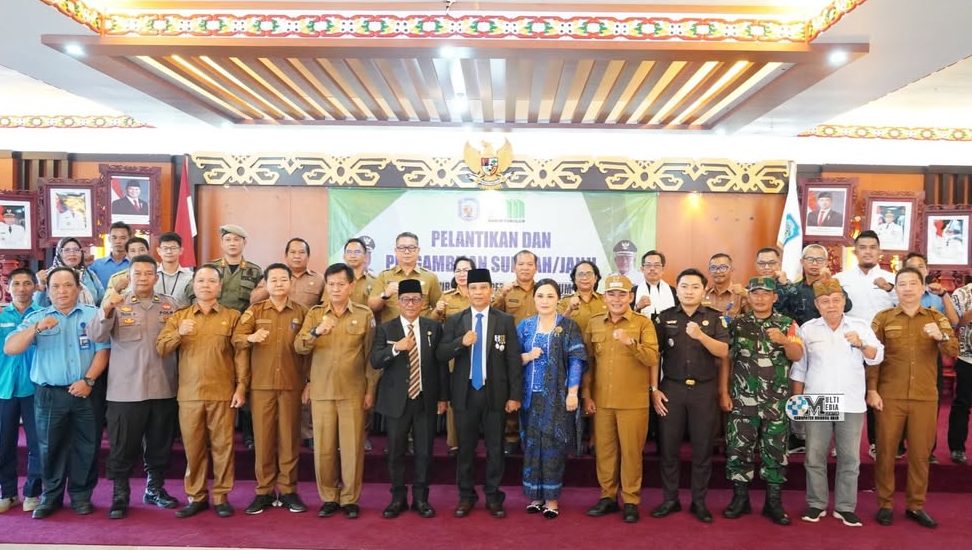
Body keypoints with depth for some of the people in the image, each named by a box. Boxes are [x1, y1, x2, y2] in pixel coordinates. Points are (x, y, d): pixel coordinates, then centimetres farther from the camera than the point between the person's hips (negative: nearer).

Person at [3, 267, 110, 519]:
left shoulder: (93, 314, 3)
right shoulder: (36, 317, 6)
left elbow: (103, 351, -2)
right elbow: (9, 349, -4)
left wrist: (88, 380, -13)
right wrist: (36, 329, -19)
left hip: (85, 393, -1)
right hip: (49, 394, 1)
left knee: (86, 446, 5)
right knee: (50, 447, 8)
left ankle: (81, 495, 18)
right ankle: (50, 496, 21)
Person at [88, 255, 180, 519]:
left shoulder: (170, 304, 7)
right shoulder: (116, 304, 0)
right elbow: (96, 336, -14)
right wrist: (106, 310, -29)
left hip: (163, 388, 3)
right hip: (126, 389, -2)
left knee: (160, 445, 13)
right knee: (123, 447, 5)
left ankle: (155, 489, 29)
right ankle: (120, 495, 19)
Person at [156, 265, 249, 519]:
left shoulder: (233, 316, 6)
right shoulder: (179, 316, 12)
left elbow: (241, 354, 1)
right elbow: (160, 348, 4)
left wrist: (241, 386, -6)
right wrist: (178, 333, -15)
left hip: (223, 393, -2)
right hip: (189, 393, 2)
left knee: (223, 445, 2)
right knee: (193, 447, 6)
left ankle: (221, 496, 13)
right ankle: (196, 496, 18)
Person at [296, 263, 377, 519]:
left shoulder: (365, 314, 1)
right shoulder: (315, 313, 6)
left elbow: (371, 355, 2)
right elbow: (299, 347, -3)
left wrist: (371, 390, -1)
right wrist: (316, 331, -22)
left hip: (353, 392, -1)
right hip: (321, 391, 2)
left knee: (352, 446, 2)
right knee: (323, 447, 5)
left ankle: (350, 499, 16)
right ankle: (328, 497, 20)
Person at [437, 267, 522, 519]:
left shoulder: (505, 321, 1)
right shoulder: (454, 321, 4)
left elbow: (514, 360, -1)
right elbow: (440, 354, -2)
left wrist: (515, 395, -6)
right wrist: (461, 342, -20)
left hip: (495, 393, -1)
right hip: (465, 393, 1)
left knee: (495, 448, 7)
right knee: (466, 447, 9)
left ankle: (493, 497, 21)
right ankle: (466, 496, 23)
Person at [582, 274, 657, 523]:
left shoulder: (643, 323, -3)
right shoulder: (594, 323, 7)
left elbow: (652, 358, -14)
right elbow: (587, 361, 9)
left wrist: (631, 343, -29)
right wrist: (586, 394, 6)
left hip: (633, 401, -3)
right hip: (601, 399, 3)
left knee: (631, 450, 4)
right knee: (603, 449, 10)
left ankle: (631, 500, 17)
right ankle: (608, 496, 24)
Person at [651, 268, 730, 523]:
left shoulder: (715, 318, 2)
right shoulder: (665, 317, 3)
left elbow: (723, 352, -9)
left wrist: (700, 335, -25)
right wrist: (654, 389, -3)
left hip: (705, 389, 0)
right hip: (672, 388, 1)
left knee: (702, 448, 6)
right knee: (669, 446, 5)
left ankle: (699, 502, 18)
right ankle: (669, 499, 17)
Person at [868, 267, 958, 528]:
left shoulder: (937, 319, 7)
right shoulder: (883, 318, 2)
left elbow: (953, 352, -4)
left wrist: (941, 337, -24)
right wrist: (872, 390, -7)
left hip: (925, 398, 2)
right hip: (890, 397, -1)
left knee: (920, 453, 8)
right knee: (885, 451, 3)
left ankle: (916, 505, 21)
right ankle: (885, 504, 14)